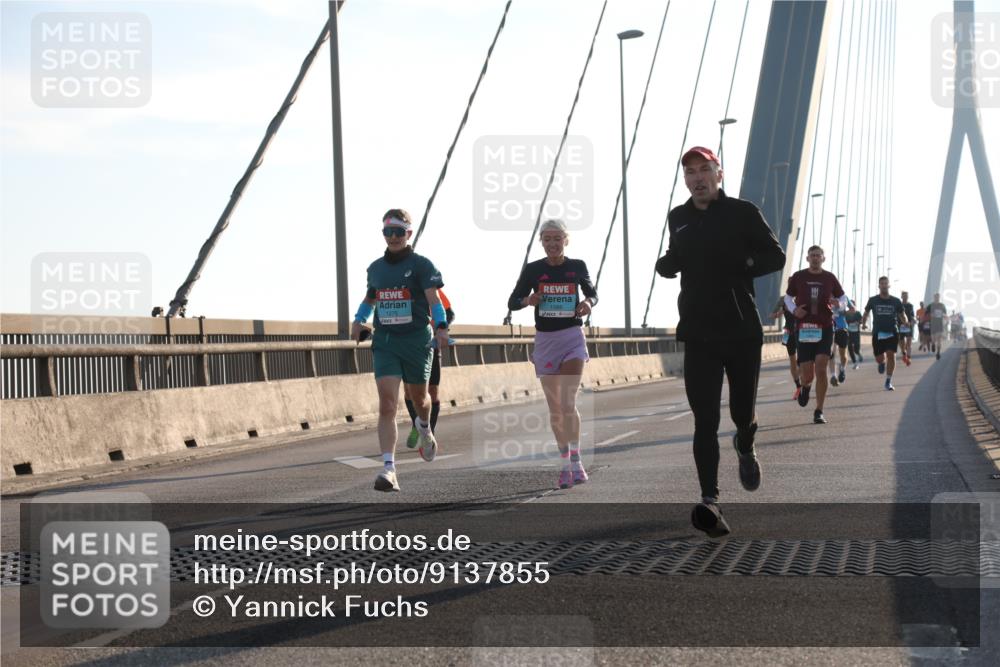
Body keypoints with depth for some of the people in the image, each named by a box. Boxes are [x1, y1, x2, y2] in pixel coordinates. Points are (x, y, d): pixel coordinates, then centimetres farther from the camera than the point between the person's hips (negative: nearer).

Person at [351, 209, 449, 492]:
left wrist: (441, 327, -30)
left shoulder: (421, 265, -3)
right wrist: (358, 320, 11)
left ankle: (425, 428, 54)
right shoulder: (375, 268, 11)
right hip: (385, 341, 2)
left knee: (418, 396, 16)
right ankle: (388, 469, -19)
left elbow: (434, 299, -14)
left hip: (417, 339, -2)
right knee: (387, 405, -12)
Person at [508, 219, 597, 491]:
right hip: (545, 340, 2)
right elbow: (512, 302, 6)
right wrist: (527, 300, -16)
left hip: (572, 337, -1)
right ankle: (565, 463, 18)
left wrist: (589, 302, -8)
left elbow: (592, 293, 15)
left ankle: (576, 461, -7)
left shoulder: (577, 267, 0)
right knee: (555, 409, 7)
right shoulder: (532, 270, 0)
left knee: (568, 403, -15)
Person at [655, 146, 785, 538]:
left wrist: (741, 264, -17)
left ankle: (745, 447, 44)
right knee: (705, 420, -8)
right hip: (698, 333, 2)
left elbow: (775, 257, 0)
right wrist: (666, 263, 2)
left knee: (743, 412, 7)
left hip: (743, 330, -2)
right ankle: (710, 501, -13)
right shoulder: (678, 219, 11)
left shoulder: (742, 212, 0)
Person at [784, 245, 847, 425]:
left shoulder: (829, 278, 4)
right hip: (804, 329, 0)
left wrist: (840, 305, -10)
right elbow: (788, 297, 13)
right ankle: (806, 386, 39)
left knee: (821, 368, -14)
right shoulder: (798, 277, 3)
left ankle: (819, 412, -5)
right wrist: (794, 310, -8)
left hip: (825, 329, 0)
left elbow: (842, 297, 14)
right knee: (807, 375, -2)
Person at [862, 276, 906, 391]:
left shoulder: (896, 301, 3)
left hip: (892, 332, 0)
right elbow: (866, 312, 18)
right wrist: (864, 323, 7)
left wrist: (905, 321, -8)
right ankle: (883, 362, 41)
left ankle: (888, 382, -3)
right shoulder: (873, 300, 3)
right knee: (879, 358, -1)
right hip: (878, 333, 0)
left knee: (891, 355, -14)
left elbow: (901, 314, 11)